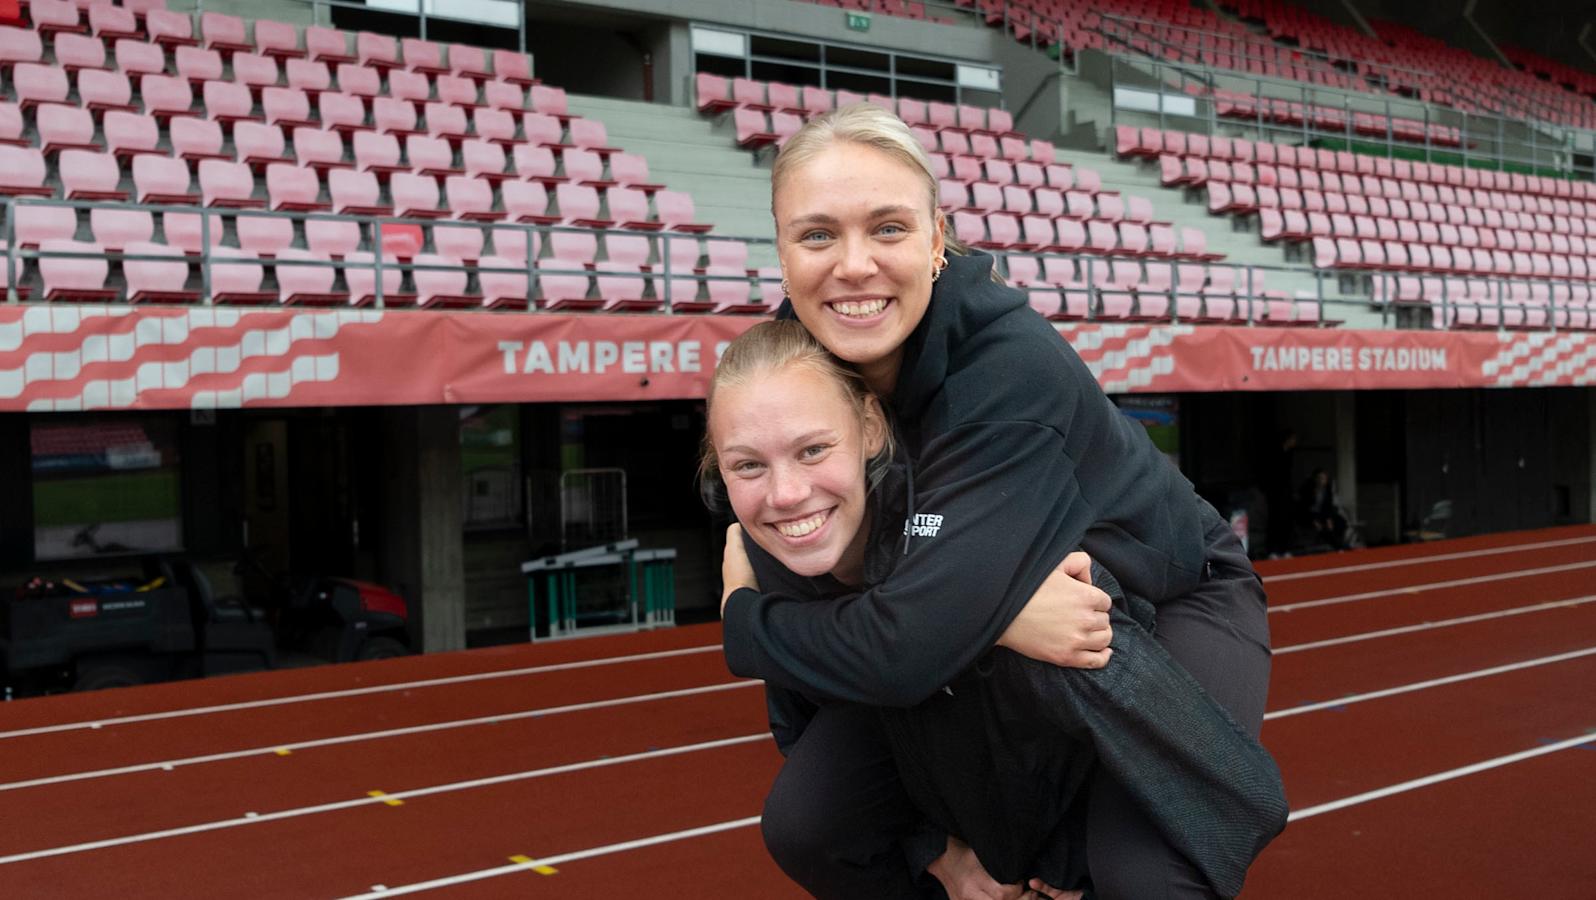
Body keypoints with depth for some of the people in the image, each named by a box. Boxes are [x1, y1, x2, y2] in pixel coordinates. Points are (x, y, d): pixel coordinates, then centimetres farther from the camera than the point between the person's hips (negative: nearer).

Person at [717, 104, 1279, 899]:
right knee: (805, 824, -8)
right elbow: (817, 640, -12)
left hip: (1167, 602, -5)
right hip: (994, 635, 5)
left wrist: (742, 619, -21)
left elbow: (906, 644, -40)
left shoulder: (1011, 372, -35)